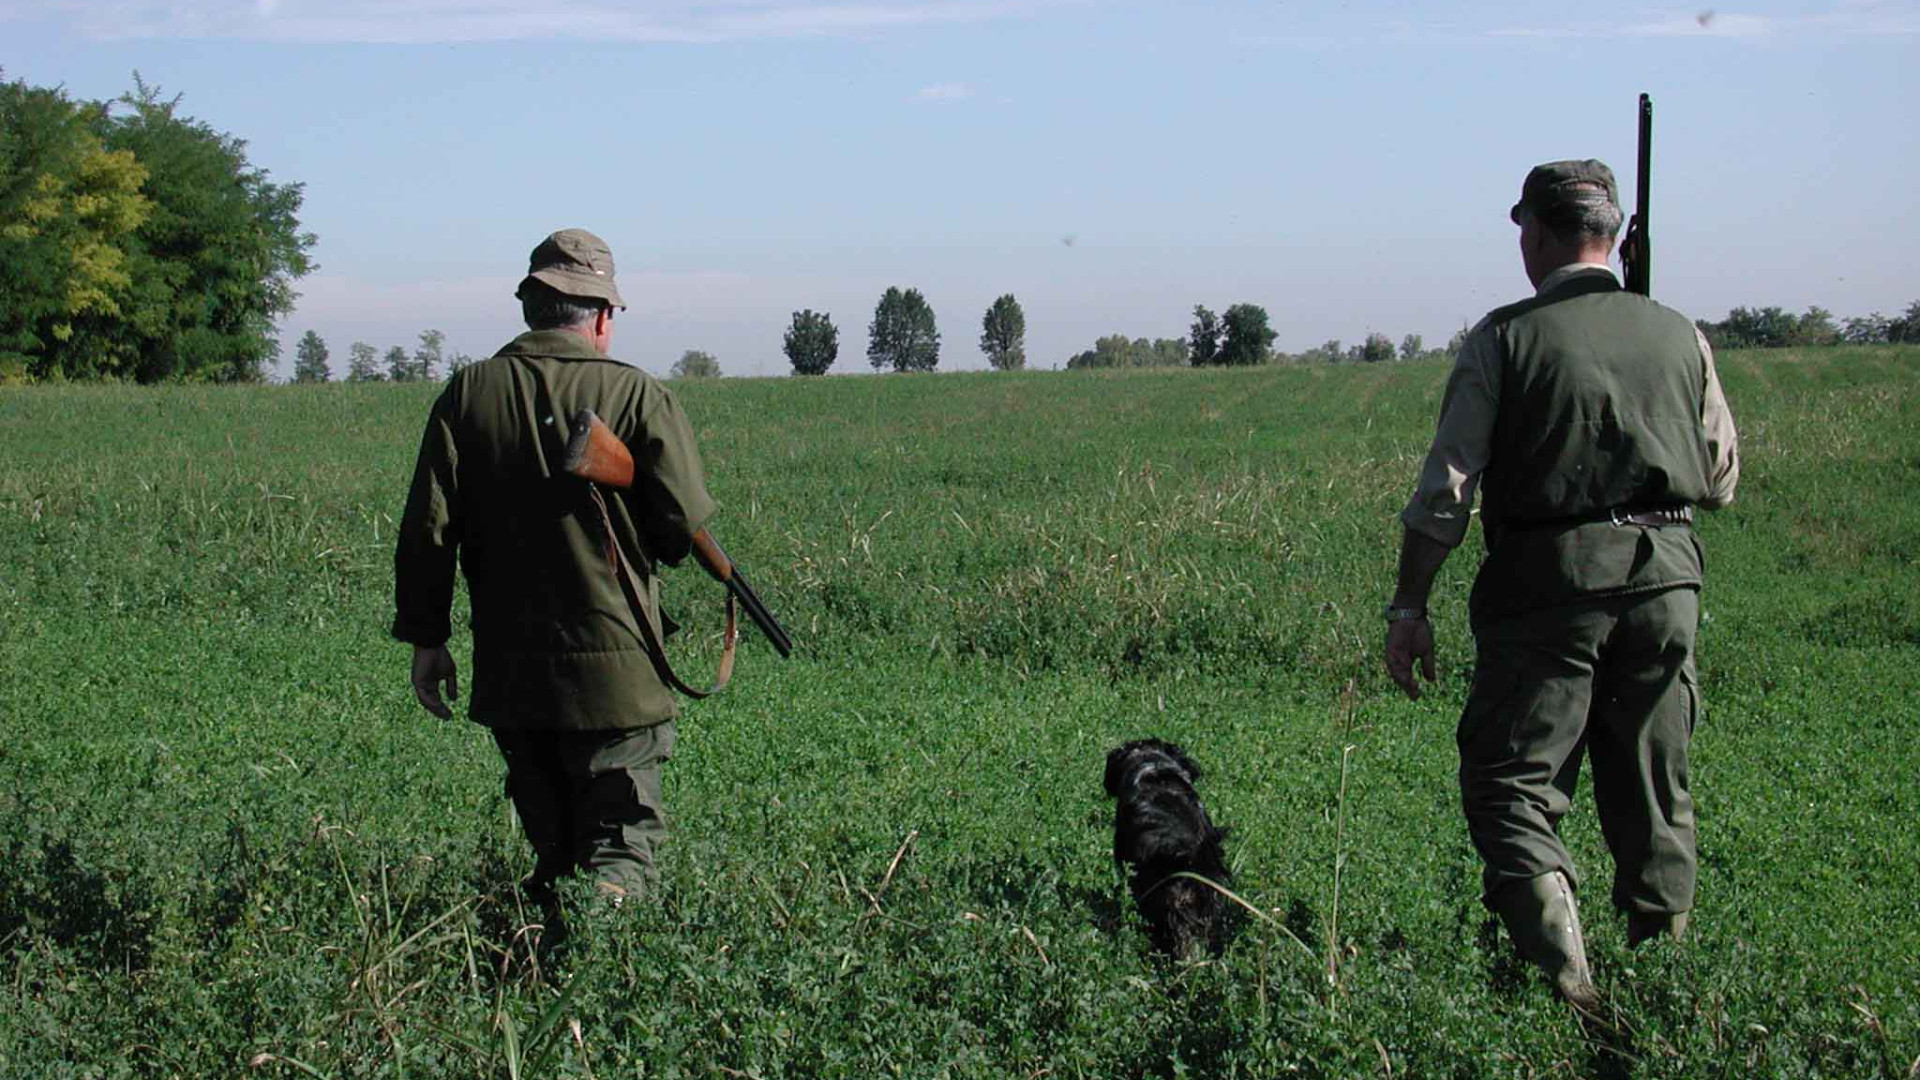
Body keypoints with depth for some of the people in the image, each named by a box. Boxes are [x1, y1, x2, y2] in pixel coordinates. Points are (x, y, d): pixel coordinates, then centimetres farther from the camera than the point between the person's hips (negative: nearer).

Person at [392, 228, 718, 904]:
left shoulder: (469, 394, 1)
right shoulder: (635, 396, -7)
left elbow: (427, 529, 0)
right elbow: (688, 524, -8)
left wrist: (425, 637, 8)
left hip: (509, 668, 3)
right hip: (615, 670, -3)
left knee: (549, 842, 17)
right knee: (621, 839, 1)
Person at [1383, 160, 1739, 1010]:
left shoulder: (1506, 338, -3)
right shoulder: (1680, 337, 8)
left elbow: (1446, 487, -7)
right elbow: (1722, 481, 16)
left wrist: (1408, 607, -2)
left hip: (1550, 582, -4)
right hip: (1667, 576, 4)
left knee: (1511, 784, 1)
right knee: (1653, 796, 14)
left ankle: (1564, 977, -15)